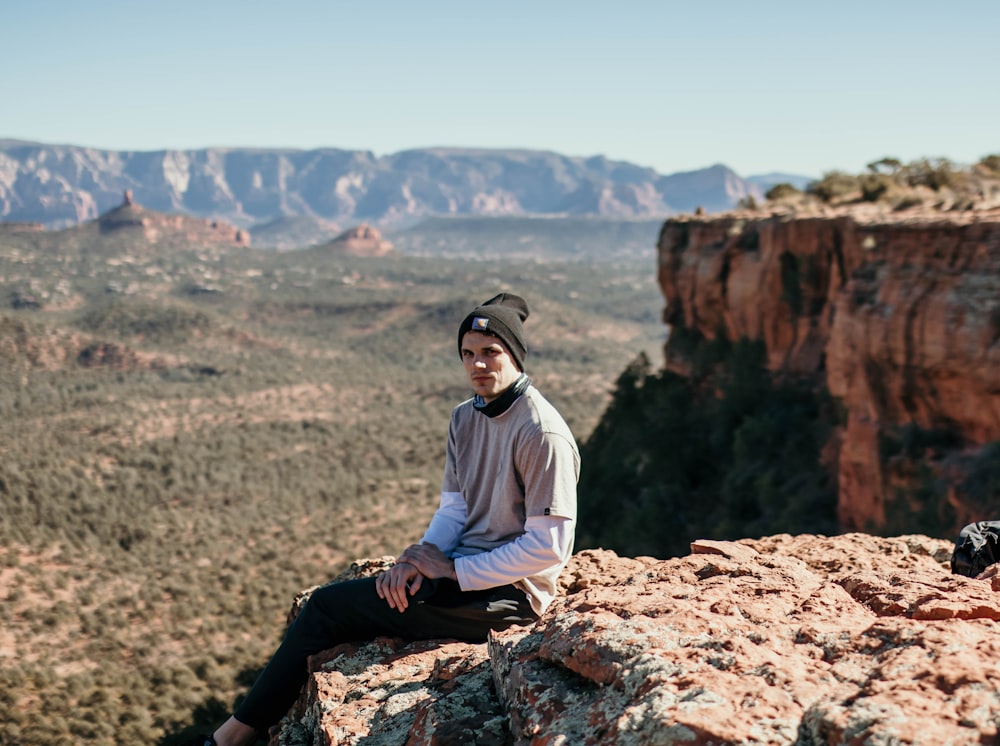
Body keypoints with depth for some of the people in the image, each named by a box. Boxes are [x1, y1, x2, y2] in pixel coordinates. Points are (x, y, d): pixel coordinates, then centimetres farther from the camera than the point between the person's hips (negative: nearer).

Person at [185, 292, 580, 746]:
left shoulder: (542, 432, -18)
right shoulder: (465, 418, 9)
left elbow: (549, 547, -20)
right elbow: (454, 507, 9)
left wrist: (453, 571, -17)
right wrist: (424, 557, -11)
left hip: (507, 593, -8)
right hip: (462, 570, 8)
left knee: (329, 607, -8)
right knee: (327, 605, -3)